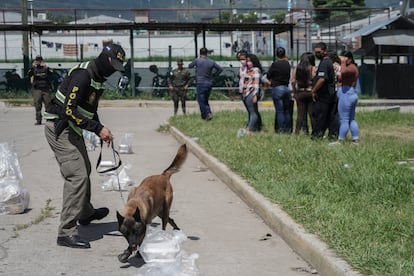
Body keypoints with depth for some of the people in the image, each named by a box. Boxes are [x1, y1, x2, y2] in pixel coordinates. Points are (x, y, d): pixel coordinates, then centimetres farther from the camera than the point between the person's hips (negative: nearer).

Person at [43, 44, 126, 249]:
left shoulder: (98, 78, 11)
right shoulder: (82, 75, -21)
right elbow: (69, 110, -28)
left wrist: (100, 129, 6)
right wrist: (98, 128, -26)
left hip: (72, 130, 11)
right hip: (59, 129, -11)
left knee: (84, 170, 24)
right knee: (77, 176, -15)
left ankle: (86, 213, 47)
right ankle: (66, 233, -12)